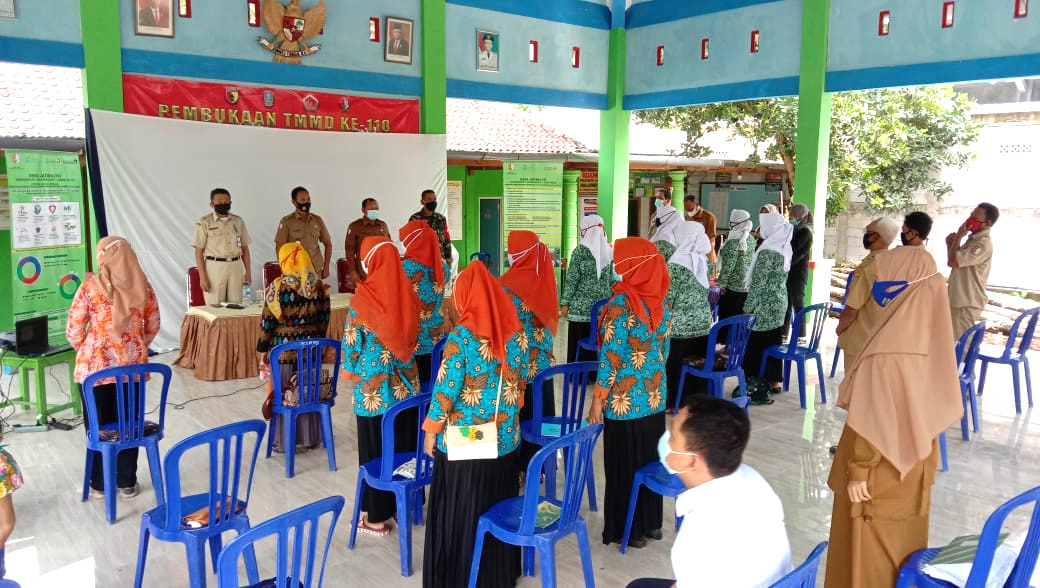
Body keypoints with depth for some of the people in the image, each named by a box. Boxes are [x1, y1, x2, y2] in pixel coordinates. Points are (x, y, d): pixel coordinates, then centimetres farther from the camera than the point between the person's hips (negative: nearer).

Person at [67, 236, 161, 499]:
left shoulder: (90, 288, -10)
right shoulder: (143, 286, -2)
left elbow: (73, 332, -7)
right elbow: (152, 327, 8)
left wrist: (87, 353, 12)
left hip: (95, 366, -2)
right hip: (133, 365, 2)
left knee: (98, 425, 11)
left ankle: (100, 485, 22)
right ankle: (127, 483, 22)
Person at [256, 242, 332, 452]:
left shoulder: (277, 287, -13)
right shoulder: (319, 286, -2)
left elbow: (267, 321, -10)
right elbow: (324, 318, 5)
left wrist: (262, 349, 0)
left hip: (283, 347, -3)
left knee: (284, 393, 8)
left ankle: (284, 441, 16)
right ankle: (310, 437, 23)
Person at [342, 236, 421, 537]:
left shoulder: (363, 298, -16)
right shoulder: (407, 292, -3)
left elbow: (352, 343, -10)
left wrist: (351, 372, 8)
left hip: (374, 386, -5)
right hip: (406, 382, 5)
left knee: (376, 449, 6)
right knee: (405, 443, 15)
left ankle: (377, 517, 17)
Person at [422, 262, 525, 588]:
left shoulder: (462, 336, -17)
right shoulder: (515, 330, -2)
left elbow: (445, 390, -15)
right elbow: (519, 383, 7)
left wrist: (431, 430, -3)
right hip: (505, 439, 5)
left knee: (460, 513, 11)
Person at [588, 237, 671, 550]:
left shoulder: (620, 304, -19)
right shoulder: (662, 304, 2)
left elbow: (611, 357, -18)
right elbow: (663, 351, 10)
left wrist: (598, 399, -10)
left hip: (624, 400, -7)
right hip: (654, 397, 7)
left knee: (623, 463, 7)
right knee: (650, 459, 18)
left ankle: (628, 530, 19)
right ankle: (651, 522, 31)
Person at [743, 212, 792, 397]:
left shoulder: (767, 251, -19)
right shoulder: (785, 248, 7)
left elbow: (758, 283, -18)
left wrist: (748, 308, -12)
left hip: (764, 306, -8)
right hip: (780, 303, 8)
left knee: (756, 346, -2)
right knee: (773, 343, 15)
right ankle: (774, 381, 24)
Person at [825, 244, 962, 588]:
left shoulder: (889, 350, -28)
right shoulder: (929, 336, -3)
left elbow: (873, 418, -24)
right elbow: (922, 406, 7)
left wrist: (857, 470, -15)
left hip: (882, 468, -8)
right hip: (913, 462, 8)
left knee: (869, 555, 10)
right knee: (901, 539, 24)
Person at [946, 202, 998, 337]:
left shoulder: (983, 244, -20)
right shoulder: (972, 239, 12)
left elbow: (952, 262, -25)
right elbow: (956, 262, 19)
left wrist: (958, 236, -14)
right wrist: (950, 244, 3)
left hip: (967, 304, -10)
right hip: (958, 301, 10)